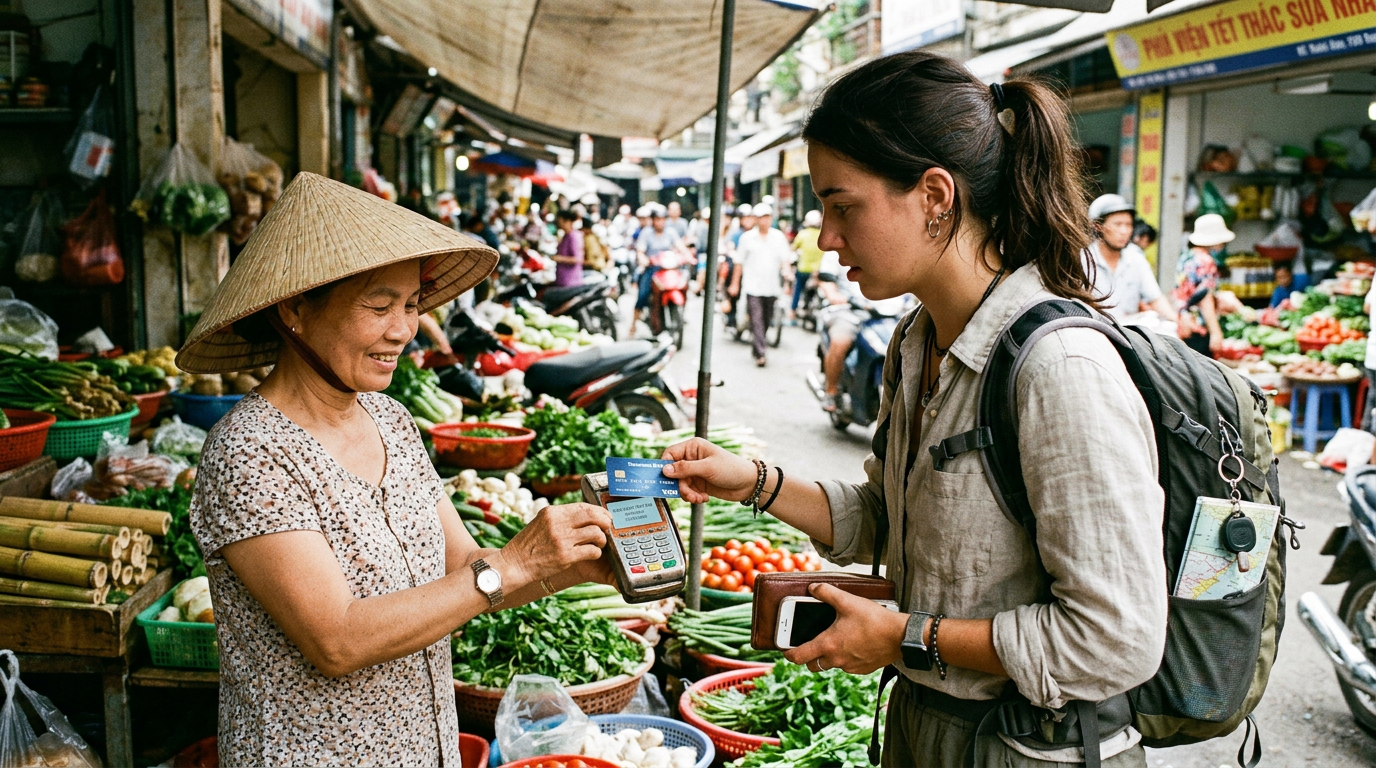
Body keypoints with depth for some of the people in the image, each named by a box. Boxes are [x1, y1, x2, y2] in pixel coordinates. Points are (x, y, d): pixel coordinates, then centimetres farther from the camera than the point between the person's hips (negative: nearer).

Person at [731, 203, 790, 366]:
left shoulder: (779, 237, 6)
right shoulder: (747, 237, 3)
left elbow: (785, 258, 4)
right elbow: (739, 262, 8)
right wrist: (735, 283, 8)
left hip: (772, 286, 3)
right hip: (753, 287, -3)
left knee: (766, 321, 11)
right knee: (756, 321, -11)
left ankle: (756, 347, 29)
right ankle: (760, 353, -14)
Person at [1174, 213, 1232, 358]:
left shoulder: (1185, 258, 13)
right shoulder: (1205, 262, -12)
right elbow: (1205, 300, -17)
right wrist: (1215, 332, -18)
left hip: (1184, 328, 9)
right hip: (1200, 329, -9)